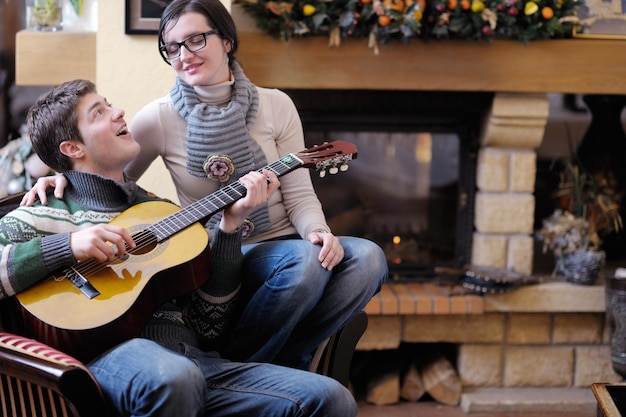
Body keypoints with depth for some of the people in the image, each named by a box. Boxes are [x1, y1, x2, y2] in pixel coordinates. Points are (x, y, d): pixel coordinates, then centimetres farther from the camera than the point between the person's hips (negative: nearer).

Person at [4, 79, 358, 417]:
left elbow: (207, 325, 16)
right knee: (174, 378, -41)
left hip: (189, 355, 5)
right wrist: (67, 245, -14)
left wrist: (231, 226, 7)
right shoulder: (47, 214, 11)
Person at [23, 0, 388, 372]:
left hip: (284, 244, 4)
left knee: (367, 258, -25)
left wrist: (317, 231, -20)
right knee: (305, 260, -33)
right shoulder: (160, 118, -3)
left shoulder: (275, 105, 3)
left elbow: (299, 194, 1)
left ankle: (283, 359, -12)